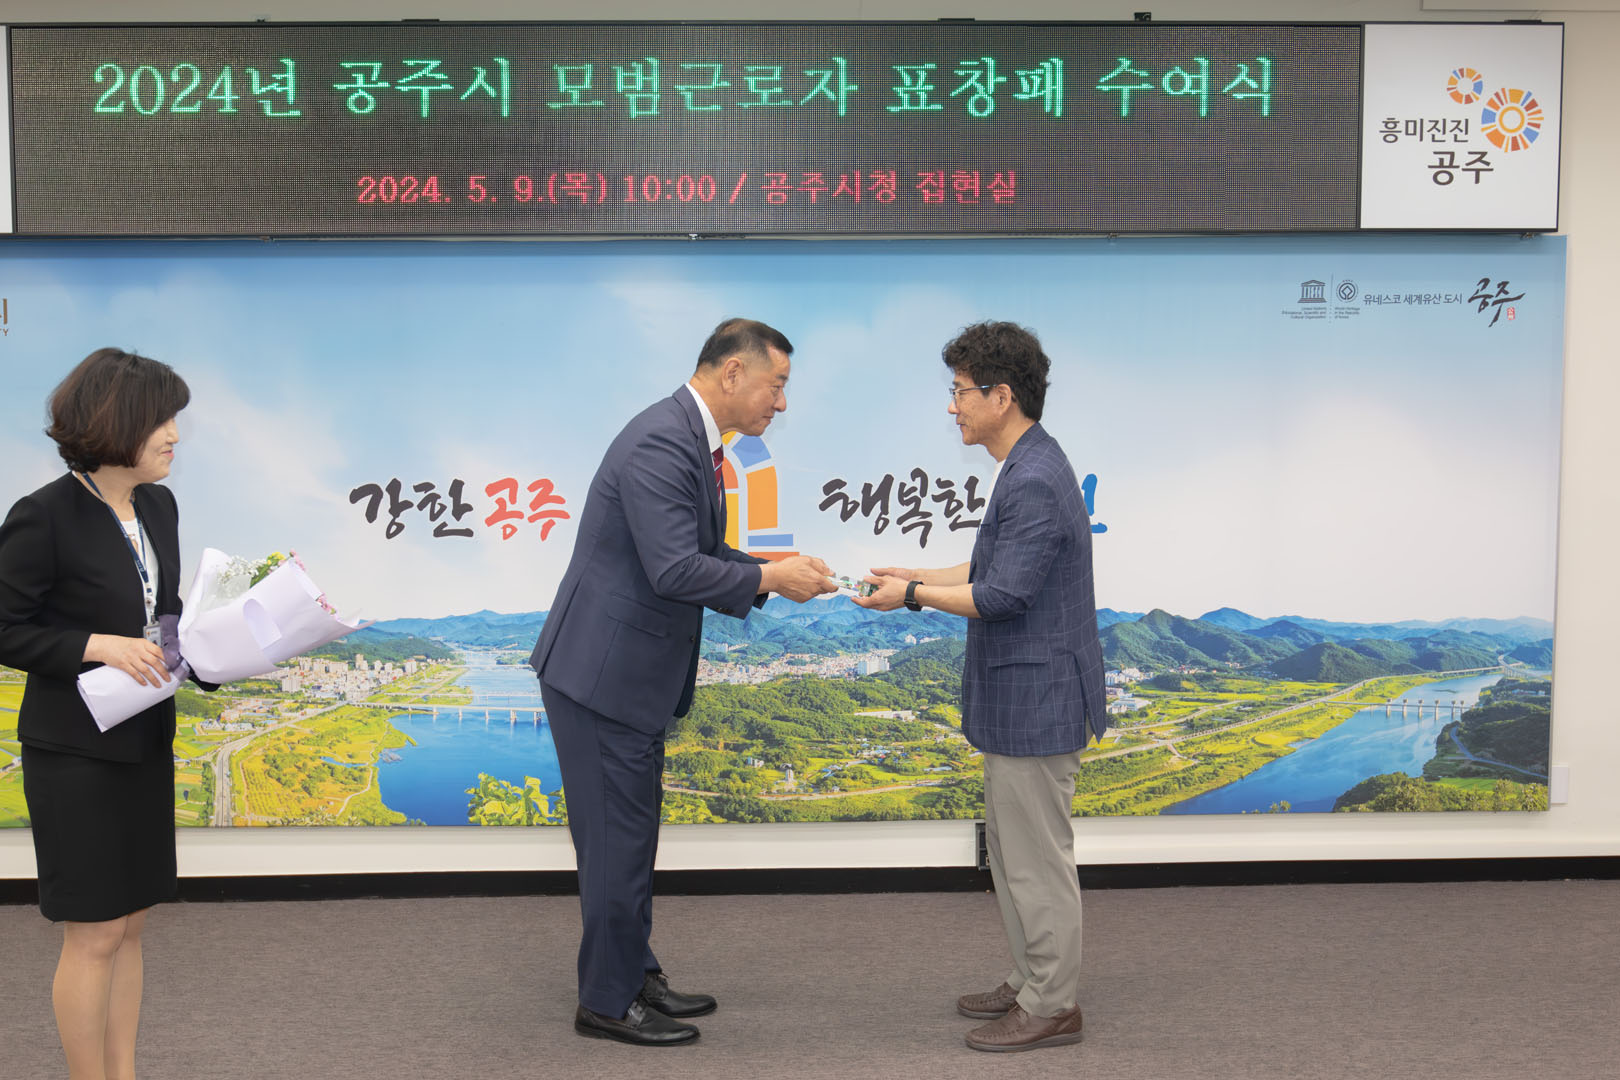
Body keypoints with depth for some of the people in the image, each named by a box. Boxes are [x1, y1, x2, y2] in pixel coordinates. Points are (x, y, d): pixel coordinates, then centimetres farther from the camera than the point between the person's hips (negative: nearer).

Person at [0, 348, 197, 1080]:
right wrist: (98, 646, -24)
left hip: (145, 744, 7)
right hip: (76, 752, -7)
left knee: (129, 924, 15)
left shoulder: (158, 507, 5)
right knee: (95, 935, 3)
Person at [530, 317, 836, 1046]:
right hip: (602, 672, -10)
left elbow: (703, 557, 17)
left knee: (630, 833, 18)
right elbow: (674, 570, -28)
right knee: (617, 837, 2)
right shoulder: (660, 442, -22)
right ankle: (607, 1002, 16)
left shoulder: (692, 441, 10)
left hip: (630, 671, 10)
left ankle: (632, 974, 32)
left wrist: (774, 573, 2)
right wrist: (770, 577, -17)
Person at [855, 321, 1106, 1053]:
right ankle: (1032, 982, 32)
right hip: (1018, 693, 11)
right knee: (1010, 849, 19)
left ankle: (1052, 1007, 15)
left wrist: (912, 595, -11)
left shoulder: (1035, 482, -22)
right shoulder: (1026, 469, 10)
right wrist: (922, 577, 10)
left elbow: (1001, 596, -23)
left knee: (1037, 856, 2)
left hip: (1037, 697, -11)